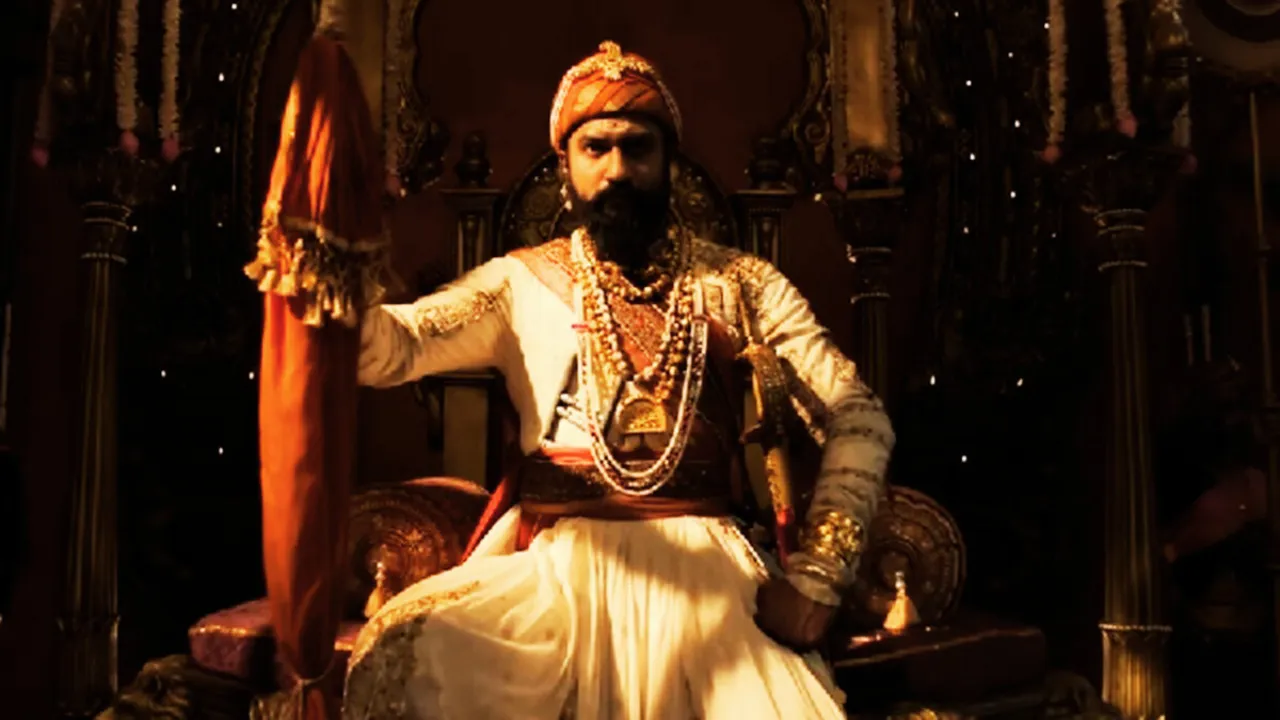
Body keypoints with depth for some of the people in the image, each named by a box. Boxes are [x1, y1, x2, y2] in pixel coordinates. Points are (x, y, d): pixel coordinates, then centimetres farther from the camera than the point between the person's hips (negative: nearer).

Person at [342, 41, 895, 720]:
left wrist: (815, 576, -7)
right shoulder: (521, 280, 8)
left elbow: (860, 419, 5)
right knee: (401, 653, -27)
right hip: (553, 561, 0)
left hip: (703, 559, 1)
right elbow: (391, 347, -7)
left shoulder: (740, 281, 8)